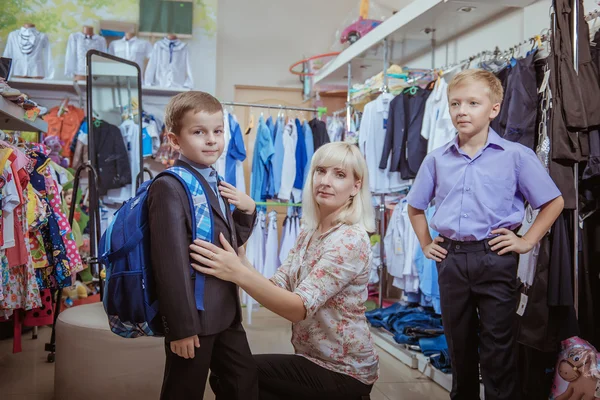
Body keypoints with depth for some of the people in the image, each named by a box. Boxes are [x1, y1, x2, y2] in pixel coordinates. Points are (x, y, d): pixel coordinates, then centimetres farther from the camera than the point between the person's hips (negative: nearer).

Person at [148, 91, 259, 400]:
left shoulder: (215, 183, 10)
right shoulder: (169, 187, -18)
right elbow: (170, 262, -22)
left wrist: (247, 209, 1)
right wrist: (181, 327, -21)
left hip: (226, 311, 8)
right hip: (194, 316, -8)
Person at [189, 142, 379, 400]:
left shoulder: (351, 240, -22)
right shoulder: (309, 232, 4)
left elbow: (300, 307, -29)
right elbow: (277, 287, -5)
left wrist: (238, 273, -39)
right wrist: (238, 259, -20)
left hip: (342, 373, -7)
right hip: (314, 358, 7)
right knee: (232, 372, 5)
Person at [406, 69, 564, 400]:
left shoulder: (516, 156, -5)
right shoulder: (437, 159, 4)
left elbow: (554, 202, 1)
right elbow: (415, 206, 17)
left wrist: (527, 241, -4)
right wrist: (426, 245, 10)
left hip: (495, 257, -3)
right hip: (450, 258, 4)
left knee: (497, 345, 6)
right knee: (459, 342, 17)